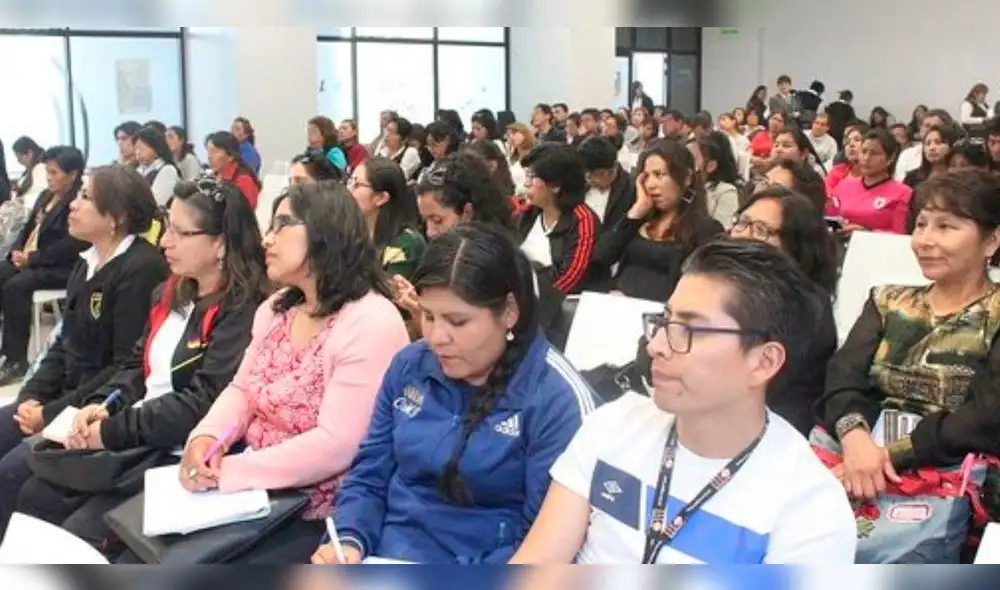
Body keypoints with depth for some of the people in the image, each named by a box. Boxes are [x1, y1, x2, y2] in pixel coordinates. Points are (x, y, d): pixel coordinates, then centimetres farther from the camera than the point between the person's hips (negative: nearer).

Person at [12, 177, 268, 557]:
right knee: (34, 497, 5)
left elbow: (202, 404, -24)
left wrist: (110, 432, -19)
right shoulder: (171, 294, 12)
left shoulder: (243, 312, -18)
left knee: (81, 535, -17)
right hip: (132, 442, 9)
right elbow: (139, 365, 17)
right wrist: (102, 406, -4)